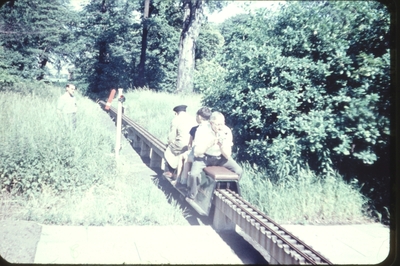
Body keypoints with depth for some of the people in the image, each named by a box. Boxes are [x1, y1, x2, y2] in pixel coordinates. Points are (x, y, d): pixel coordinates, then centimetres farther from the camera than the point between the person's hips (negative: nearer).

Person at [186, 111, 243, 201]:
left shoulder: (227, 132, -19)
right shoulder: (202, 130, -23)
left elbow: (227, 156, -18)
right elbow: (196, 153, -26)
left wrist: (221, 143, -36)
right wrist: (210, 143, -38)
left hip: (220, 157, 3)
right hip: (203, 156, -2)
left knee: (238, 171, -16)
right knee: (194, 174, -29)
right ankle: (191, 196, 1)